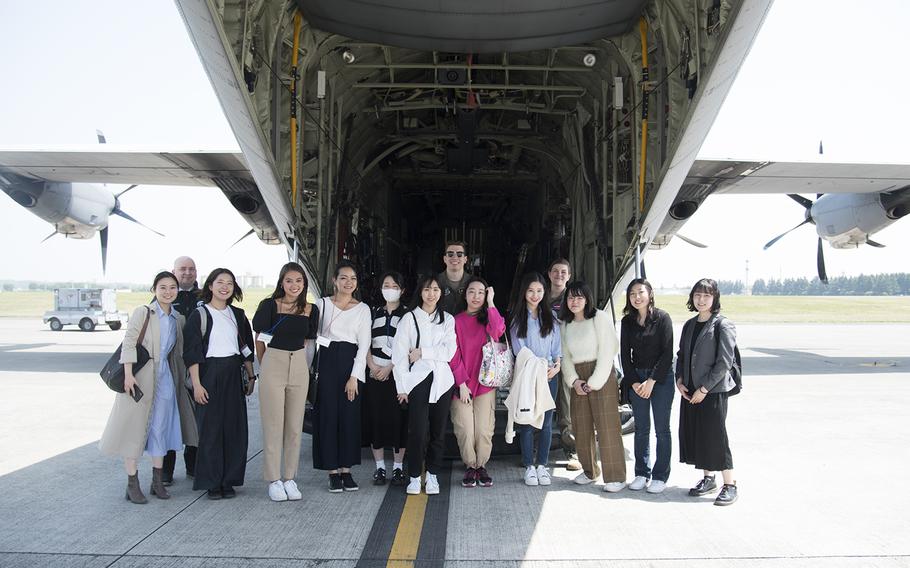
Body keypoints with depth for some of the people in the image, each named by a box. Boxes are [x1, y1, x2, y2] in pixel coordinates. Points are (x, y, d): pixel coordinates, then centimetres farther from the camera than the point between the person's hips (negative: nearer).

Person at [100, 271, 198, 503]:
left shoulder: (178, 319, 9)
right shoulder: (142, 313, -6)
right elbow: (128, 342, -11)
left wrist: (183, 378, 11)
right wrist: (128, 373, -20)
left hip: (165, 378, 5)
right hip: (140, 377, -5)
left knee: (161, 428, 10)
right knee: (135, 427, 1)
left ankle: (157, 481, 21)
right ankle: (132, 484, 9)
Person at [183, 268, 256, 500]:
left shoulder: (237, 315, 11)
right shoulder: (199, 315, -2)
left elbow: (246, 347, 17)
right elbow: (192, 352, -6)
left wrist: (251, 376, 12)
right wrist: (196, 384, -13)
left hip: (233, 376, 4)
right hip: (209, 375, -4)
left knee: (235, 428, 4)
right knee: (210, 428, -1)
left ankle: (229, 481, 14)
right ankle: (212, 483, 8)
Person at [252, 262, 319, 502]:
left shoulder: (311, 310, 3)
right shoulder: (269, 305, -6)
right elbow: (260, 339, 4)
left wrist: (292, 355, 13)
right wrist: (265, 365, 10)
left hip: (299, 367, 3)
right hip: (272, 365, -3)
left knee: (295, 426, 7)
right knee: (273, 426, 0)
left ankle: (289, 479, 17)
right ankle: (274, 480, 10)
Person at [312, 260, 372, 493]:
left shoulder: (363, 309, 7)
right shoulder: (323, 304, 6)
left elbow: (364, 344, 2)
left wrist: (354, 376, -6)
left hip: (351, 362, 1)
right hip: (328, 362, -1)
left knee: (350, 416, 2)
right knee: (328, 415, -1)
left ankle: (346, 469, 12)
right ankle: (332, 471, 7)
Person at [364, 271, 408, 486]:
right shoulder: (374, 313, 14)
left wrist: (389, 368, -12)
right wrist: (372, 366, -5)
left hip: (398, 373, -3)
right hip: (375, 373, 3)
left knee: (398, 419, -3)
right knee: (375, 418, 1)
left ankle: (398, 467, 8)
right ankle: (379, 467, 12)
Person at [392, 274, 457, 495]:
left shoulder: (448, 320, 11)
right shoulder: (409, 318, 4)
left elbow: (449, 351, -1)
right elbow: (399, 353, -1)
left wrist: (422, 352, -9)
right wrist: (402, 387, -5)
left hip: (442, 381, 2)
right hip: (418, 380, -2)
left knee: (438, 430, 4)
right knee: (417, 431, -8)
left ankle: (432, 475, 17)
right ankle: (414, 477, 5)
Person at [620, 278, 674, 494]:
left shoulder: (662, 318, -5)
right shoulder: (628, 321, 6)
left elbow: (667, 353, -9)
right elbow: (625, 355, 7)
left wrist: (651, 381, -12)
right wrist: (634, 382, -3)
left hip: (661, 377, -3)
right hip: (636, 379, 4)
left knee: (662, 429, 1)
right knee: (641, 429, 7)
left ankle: (660, 476, 8)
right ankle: (641, 474, 15)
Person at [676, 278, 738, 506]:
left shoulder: (723, 325, -8)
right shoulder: (689, 325, 12)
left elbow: (724, 362, -13)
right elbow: (681, 355, 17)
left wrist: (704, 388, -15)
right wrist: (680, 380, 1)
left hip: (713, 391, -7)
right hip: (689, 391, 7)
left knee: (716, 436, -4)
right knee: (694, 434, 10)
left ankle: (730, 485, 7)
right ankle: (708, 479, 25)